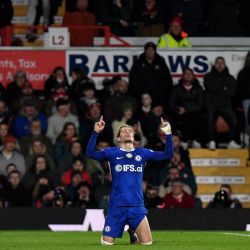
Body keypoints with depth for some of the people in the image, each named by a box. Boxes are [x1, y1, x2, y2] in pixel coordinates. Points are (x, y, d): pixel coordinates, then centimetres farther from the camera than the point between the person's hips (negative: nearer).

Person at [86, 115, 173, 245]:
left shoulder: (142, 153, 10)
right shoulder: (112, 152, 6)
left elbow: (168, 155, 4)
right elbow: (90, 153, -6)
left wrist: (168, 134, -7)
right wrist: (96, 132, -17)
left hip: (137, 206, 1)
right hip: (116, 206, -1)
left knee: (147, 243, -5)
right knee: (107, 243, -2)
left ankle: (134, 232, 27)